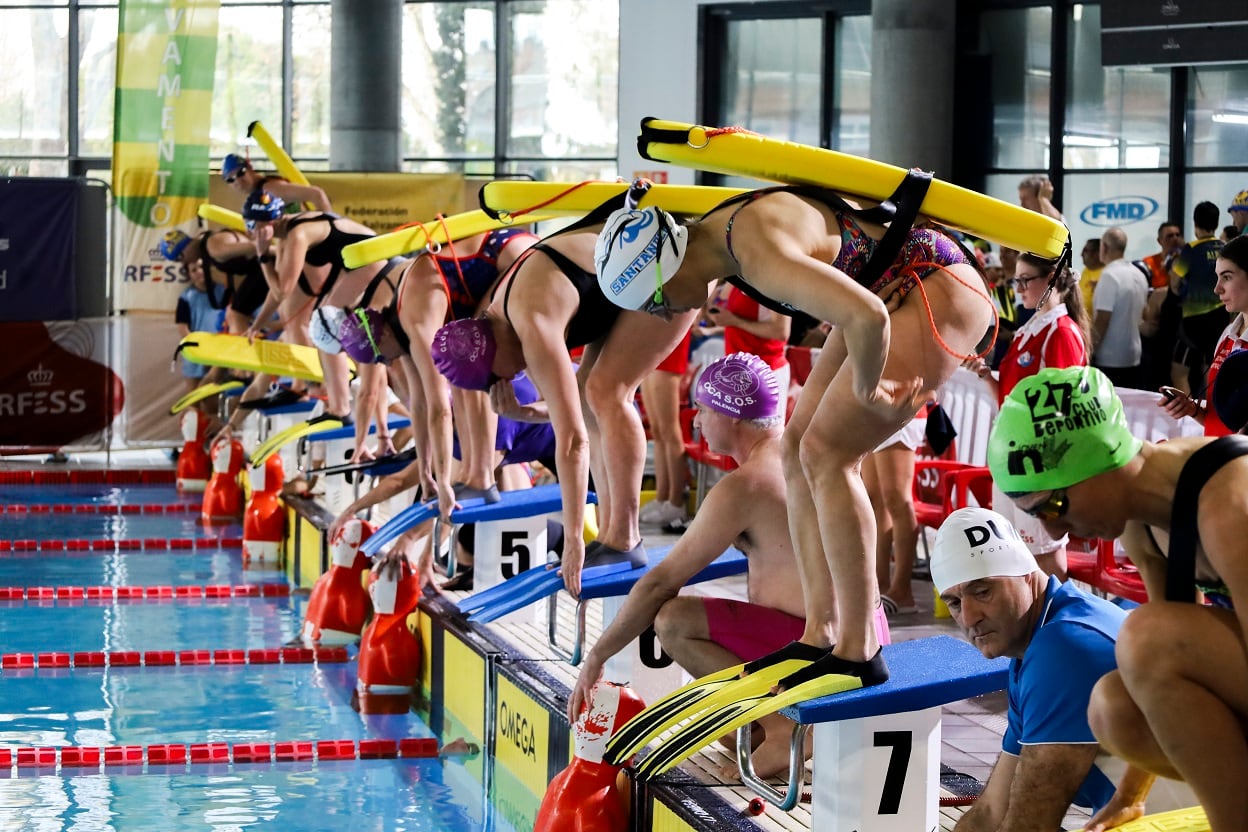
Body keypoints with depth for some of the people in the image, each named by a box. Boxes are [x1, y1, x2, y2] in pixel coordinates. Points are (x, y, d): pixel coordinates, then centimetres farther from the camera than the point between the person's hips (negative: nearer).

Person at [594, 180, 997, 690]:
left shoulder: (760, 254, -32)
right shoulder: (716, 231, -1)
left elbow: (866, 316, -43)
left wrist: (867, 389, -25)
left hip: (940, 294, -10)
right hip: (891, 295, 10)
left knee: (825, 454, -14)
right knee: (800, 448, 6)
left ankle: (858, 653, -8)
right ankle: (821, 637, 10)